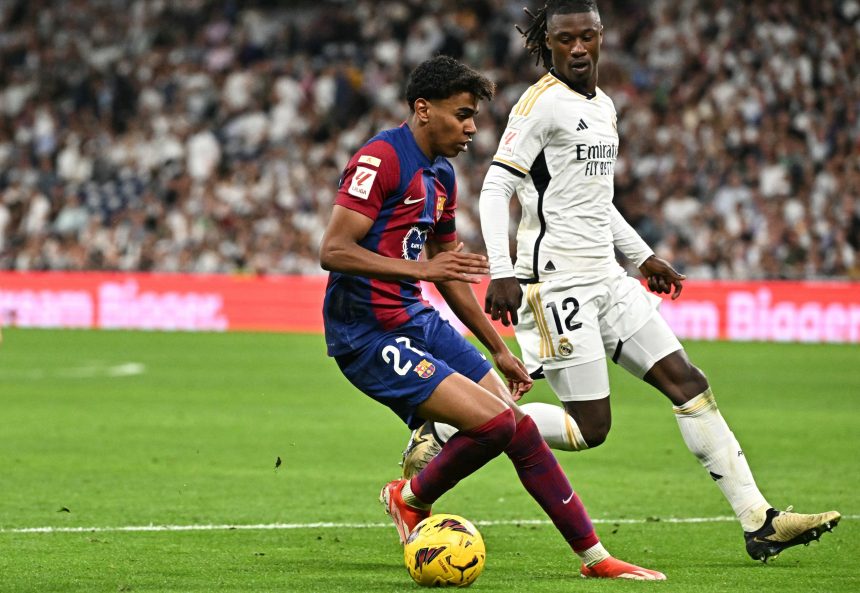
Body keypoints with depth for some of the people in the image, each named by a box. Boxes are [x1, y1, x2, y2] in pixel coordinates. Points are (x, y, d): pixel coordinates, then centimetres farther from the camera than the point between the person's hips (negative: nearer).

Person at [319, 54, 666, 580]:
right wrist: (419, 268, -29)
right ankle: (411, 501, 6)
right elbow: (333, 251, -21)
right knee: (494, 420, -19)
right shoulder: (381, 158, -14)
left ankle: (594, 557, 9)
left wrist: (500, 351, 26)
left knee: (521, 429, 3)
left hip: (418, 320, 9)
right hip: (368, 335, -9)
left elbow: (449, 273, 26)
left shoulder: (442, 176, 15)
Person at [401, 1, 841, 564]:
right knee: (589, 427, -11)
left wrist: (643, 255, 24)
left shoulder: (603, 106, 16)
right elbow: (495, 188, -15)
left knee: (688, 383, 2)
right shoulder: (542, 103, -10)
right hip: (556, 280, -8)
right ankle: (440, 433, 0)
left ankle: (759, 522, 3)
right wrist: (502, 273, -26)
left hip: (604, 277, 8)